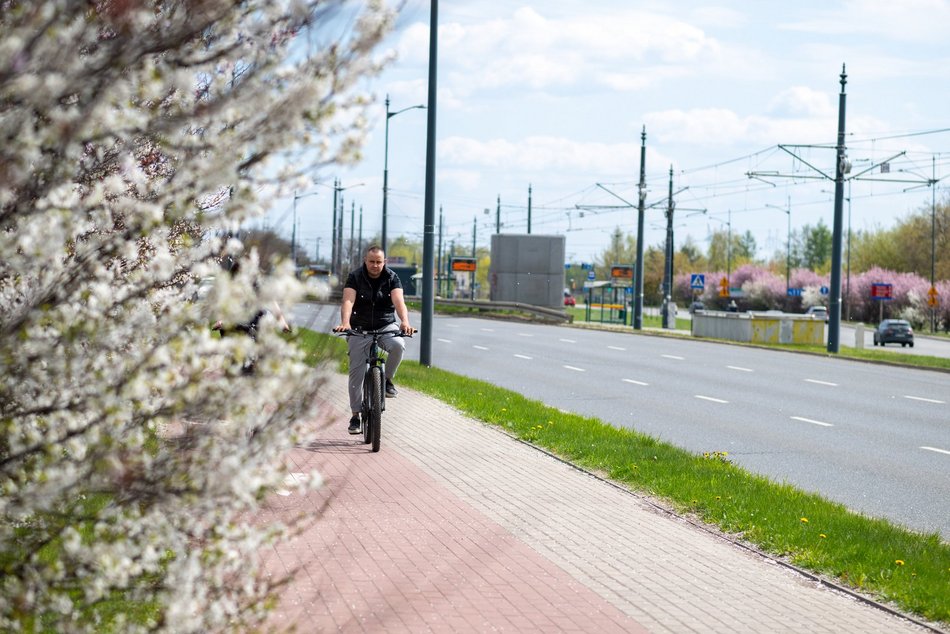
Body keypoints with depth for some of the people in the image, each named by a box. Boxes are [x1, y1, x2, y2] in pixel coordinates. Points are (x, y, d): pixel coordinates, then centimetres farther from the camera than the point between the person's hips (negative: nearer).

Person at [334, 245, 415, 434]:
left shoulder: (392, 278, -7)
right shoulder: (355, 277, -8)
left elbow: (399, 301, -22)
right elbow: (348, 301, -23)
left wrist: (405, 322, -43)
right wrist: (345, 323, -43)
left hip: (386, 326, 0)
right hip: (360, 329, 0)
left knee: (398, 345, -32)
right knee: (356, 372, -4)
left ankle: (388, 380, -7)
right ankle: (355, 415, 7)